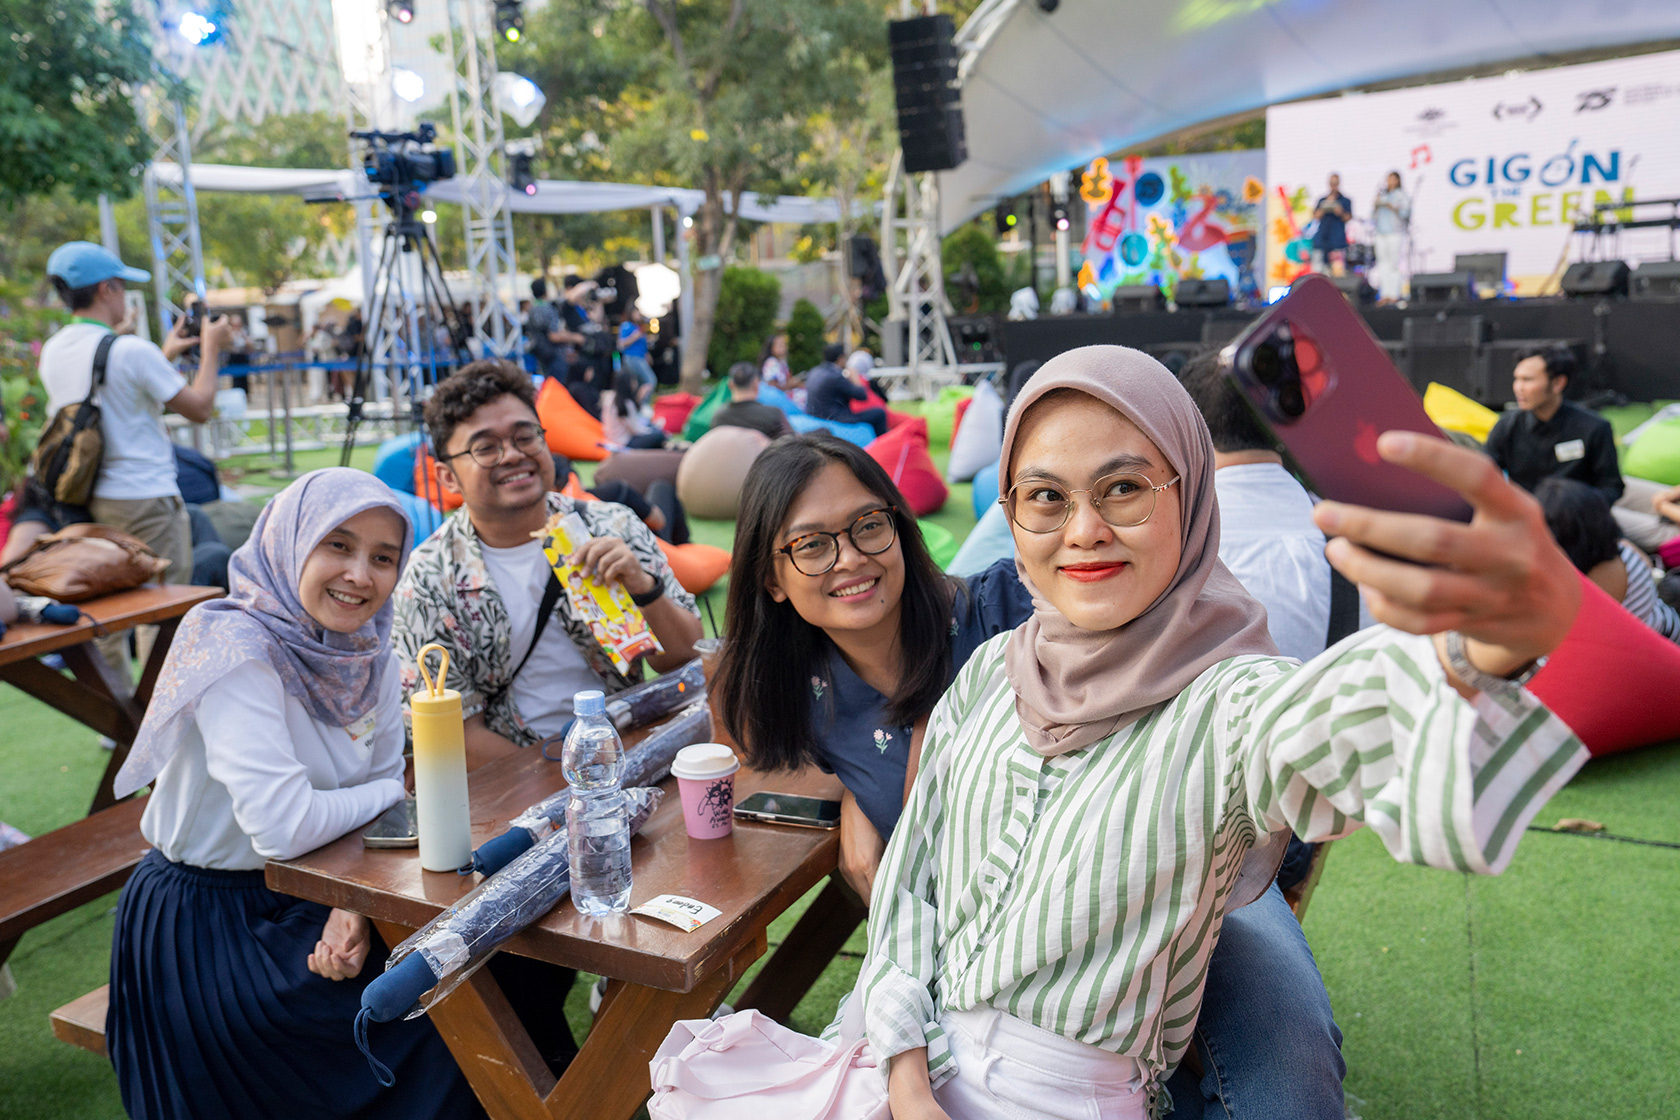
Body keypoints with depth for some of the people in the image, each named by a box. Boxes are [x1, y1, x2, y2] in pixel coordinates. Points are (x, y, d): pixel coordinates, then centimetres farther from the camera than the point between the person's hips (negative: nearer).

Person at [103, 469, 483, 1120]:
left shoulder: (368, 650, -3)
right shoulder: (236, 650, -24)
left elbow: (378, 812, 0)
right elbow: (284, 826, -32)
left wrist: (355, 906, -17)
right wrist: (391, 793, -15)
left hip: (303, 896, 6)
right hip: (203, 926, -6)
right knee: (433, 1029, -13)